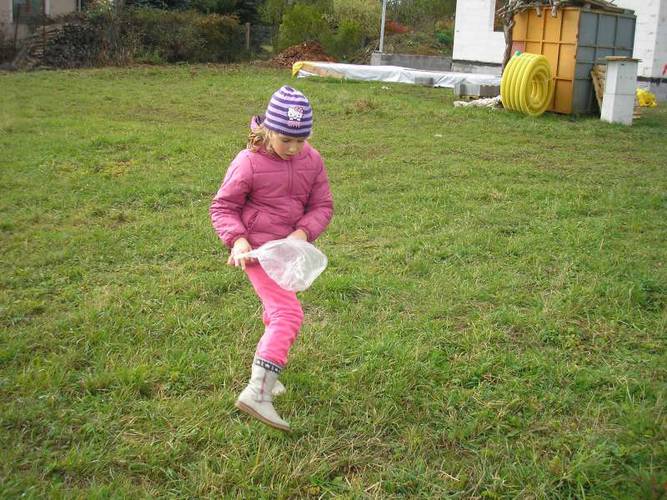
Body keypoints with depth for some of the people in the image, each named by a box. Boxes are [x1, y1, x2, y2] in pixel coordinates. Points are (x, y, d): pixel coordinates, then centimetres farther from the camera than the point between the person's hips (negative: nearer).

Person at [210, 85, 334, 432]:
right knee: (288, 313, -19)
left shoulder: (312, 160, -2)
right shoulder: (248, 163, -16)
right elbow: (222, 206, -7)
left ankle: (265, 363, 46)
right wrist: (237, 240, -23)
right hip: (258, 248, -7)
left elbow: (322, 206, 1)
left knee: (277, 313, 22)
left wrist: (303, 233, -18)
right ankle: (257, 393, -23)